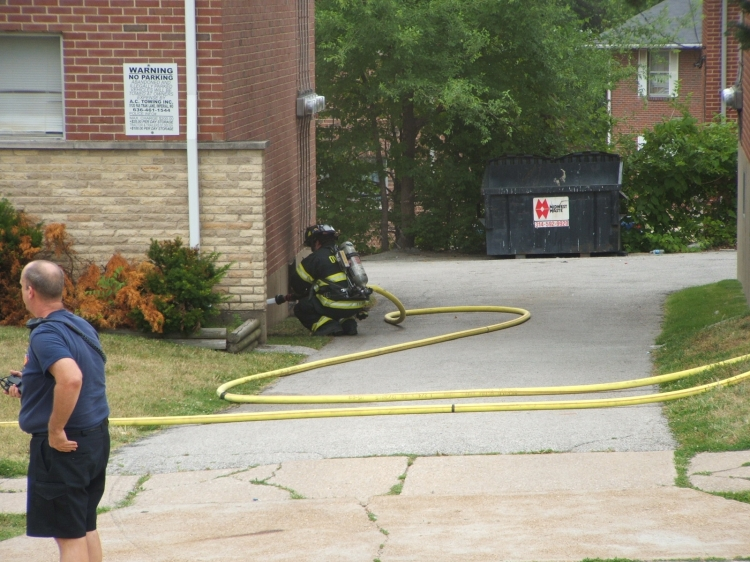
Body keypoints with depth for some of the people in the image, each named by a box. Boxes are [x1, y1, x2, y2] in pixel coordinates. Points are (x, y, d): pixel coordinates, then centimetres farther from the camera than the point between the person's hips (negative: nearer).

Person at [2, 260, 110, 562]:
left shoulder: (45, 333, -19)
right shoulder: (82, 327, 10)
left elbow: (71, 379, -36)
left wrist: (55, 430, -25)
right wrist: (30, 385, 18)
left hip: (64, 445, -9)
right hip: (97, 436, 9)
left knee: (69, 535, -2)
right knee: (86, 528, 17)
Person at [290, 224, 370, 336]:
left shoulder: (316, 258, 1)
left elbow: (296, 283, 7)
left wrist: (303, 295, 30)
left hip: (338, 305, -7)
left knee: (301, 308, 10)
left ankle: (327, 326, -10)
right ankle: (348, 322, 13)